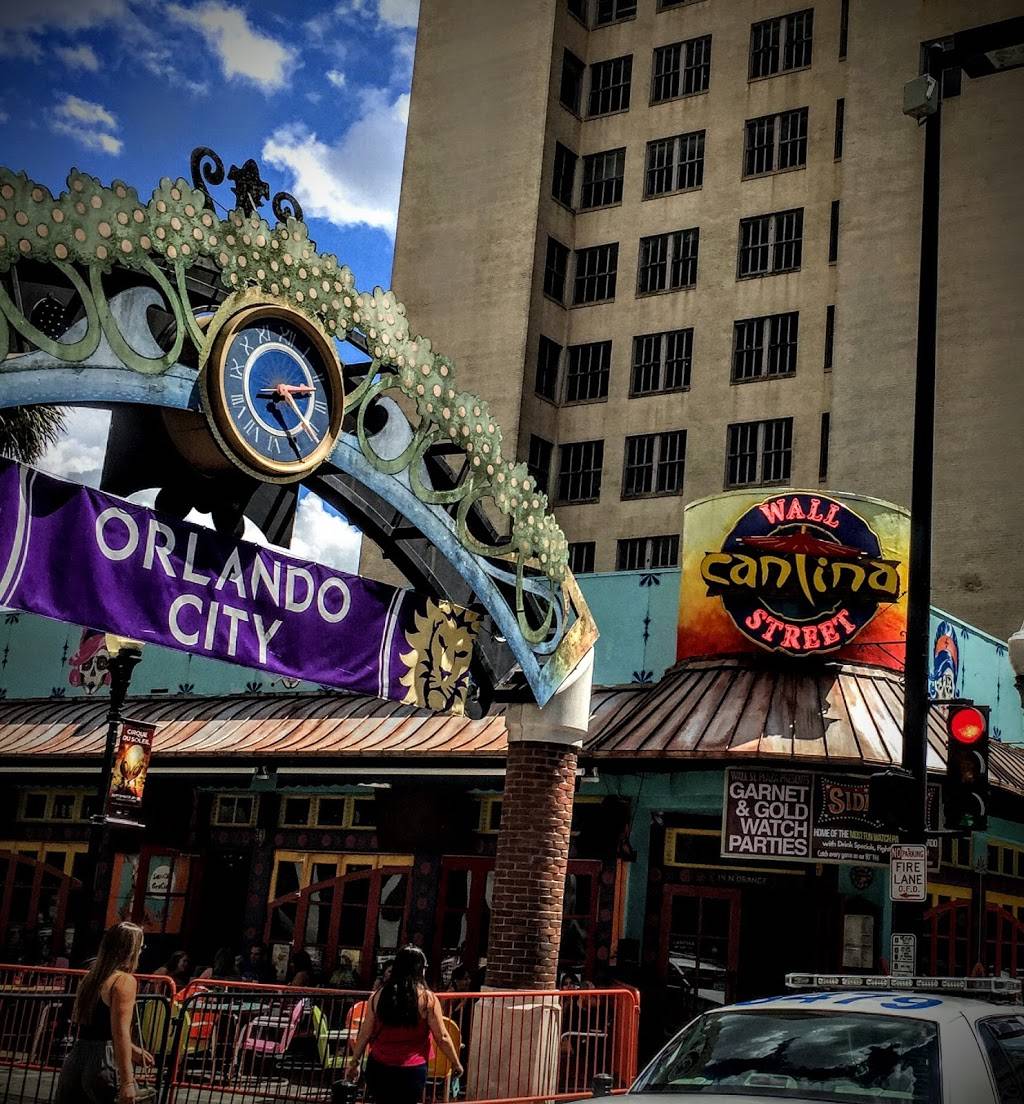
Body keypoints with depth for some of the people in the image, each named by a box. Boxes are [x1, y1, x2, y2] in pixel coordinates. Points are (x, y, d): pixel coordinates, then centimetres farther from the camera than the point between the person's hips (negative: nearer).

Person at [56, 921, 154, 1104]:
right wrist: (127, 1083, -20)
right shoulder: (124, 981, -9)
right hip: (105, 1064, -8)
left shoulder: (90, 978, 16)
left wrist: (133, 1050, 34)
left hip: (74, 1061, 8)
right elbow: (120, 1034, -17)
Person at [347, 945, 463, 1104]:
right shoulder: (428, 999, -8)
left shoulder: (378, 996, -1)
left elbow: (364, 1035, 4)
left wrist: (354, 1062, 16)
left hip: (378, 1067, 2)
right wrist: (456, 1063, 8)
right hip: (412, 1071, -2)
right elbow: (442, 1037, -5)